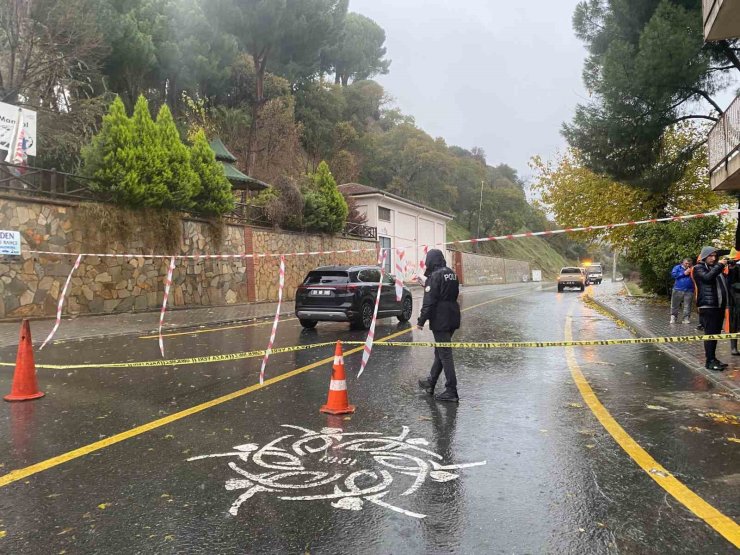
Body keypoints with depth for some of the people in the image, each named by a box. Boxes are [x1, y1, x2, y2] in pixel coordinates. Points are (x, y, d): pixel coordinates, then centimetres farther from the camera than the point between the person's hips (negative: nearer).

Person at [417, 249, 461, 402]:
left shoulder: (435, 276, -15)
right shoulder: (452, 274, 10)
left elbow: (429, 301, -18)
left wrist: (421, 320, -12)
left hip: (440, 320, -9)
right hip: (453, 318, 9)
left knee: (444, 353, -4)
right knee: (440, 351, 18)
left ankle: (451, 391, -1)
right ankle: (430, 383, 32)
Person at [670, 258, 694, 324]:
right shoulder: (677, 267, 9)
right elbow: (673, 274, -6)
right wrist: (684, 273, -6)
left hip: (689, 291, 2)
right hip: (678, 290, -2)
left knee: (687, 306, 0)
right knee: (675, 305, 0)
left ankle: (686, 319, 6)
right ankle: (673, 318, 10)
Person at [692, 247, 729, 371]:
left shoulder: (716, 267, 21)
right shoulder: (699, 268, -2)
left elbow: (725, 283, 22)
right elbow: (707, 277, -22)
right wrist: (720, 266, -16)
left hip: (719, 305, 8)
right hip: (708, 306, -7)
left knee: (716, 333, 12)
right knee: (710, 334, -6)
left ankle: (713, 358, 20)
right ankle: (710, 361, -2)